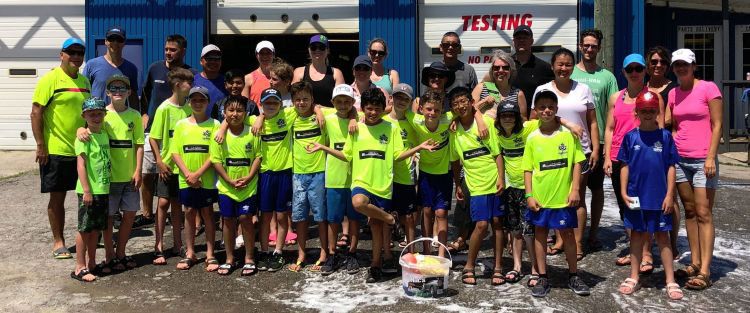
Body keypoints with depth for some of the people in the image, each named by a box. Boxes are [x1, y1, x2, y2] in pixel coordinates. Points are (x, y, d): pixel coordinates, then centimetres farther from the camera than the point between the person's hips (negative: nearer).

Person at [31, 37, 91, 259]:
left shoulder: (84, 81, 12)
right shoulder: (50, 79, -8)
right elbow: (36, 113, -11)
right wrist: (40, 145, -15)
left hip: (83, 150, 6)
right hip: (56, 150, -6)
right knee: (57, 197, 4)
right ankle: (58, 241, 15)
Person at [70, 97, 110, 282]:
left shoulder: (104, 135, 11)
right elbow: (80, 164, -17)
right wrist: (86, 191, -22)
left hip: (103, 190, 7)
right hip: (89, 191, -7)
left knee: (96, 228, 15)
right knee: (85, 229, 0)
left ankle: (92, 263, 26)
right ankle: (80, 268, 7)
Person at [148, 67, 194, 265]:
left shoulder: (189, 108, 5)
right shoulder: (164, 108, -9)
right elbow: (153, 138, -8)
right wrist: (159, 162, -12)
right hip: (168, 165, -4)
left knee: (177, 204, 12)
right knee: (163, 202, -5)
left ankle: (177, 244, 20)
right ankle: (159, 247, 1)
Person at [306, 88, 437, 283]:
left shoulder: (391, 129, 3)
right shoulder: (356, 129, 7)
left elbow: (398, 156, 3)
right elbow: (347, 156, 13)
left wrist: (419, 147, -9)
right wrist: (323, 148, 7)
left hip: (382, 185, 0)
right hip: (361, 181, 0)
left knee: (377, 226, 5)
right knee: (358, 203, -34)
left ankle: (376, 265, 22)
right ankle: (388, 218, -7)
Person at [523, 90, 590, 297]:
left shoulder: (568, 134, -3)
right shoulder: (532, 138, 1)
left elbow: (577, 163, -2)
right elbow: (527, 169, 2)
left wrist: (575, 190, -9)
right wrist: (529, 195, -3)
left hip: (563, 196, -1)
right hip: (540, 197, 2)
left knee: (567, 234, 8)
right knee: (540, 233, 9)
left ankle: (573, 276, 24)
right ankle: (542, 278, 20)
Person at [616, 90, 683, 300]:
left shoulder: (665, 136, -2)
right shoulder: (630, 137, 0)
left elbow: (671, 167, -1)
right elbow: (625, 166, 4)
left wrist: (669, 195, -5)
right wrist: (623, 192, -3)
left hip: (659, 198, -1)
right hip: (636, 197, 2)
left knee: (662, 236, 7)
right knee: (637, 235, 13)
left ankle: (670, 281, 14)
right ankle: (634, 277, 24)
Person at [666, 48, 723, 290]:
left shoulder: (708, 88, -4)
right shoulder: (673, 93, 11)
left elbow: (717, 125, -7)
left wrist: (711, 157, -13)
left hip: (702, 159, -5)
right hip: (680, 159, 6)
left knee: (703, 214, -5)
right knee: (690, 212, 9)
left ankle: (704, 271, -3)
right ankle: (695, 263, 16)